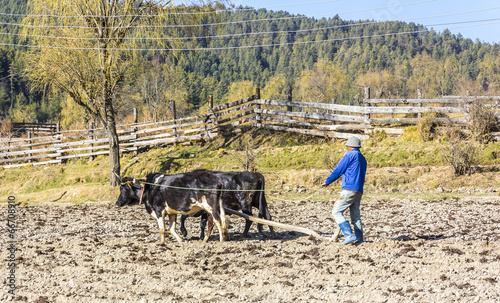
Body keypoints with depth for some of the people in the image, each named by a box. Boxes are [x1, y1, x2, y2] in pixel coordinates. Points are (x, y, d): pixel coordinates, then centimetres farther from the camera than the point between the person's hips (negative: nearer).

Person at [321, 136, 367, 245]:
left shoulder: (350, 155, -3)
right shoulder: (363, 158, 22)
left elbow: (338, 170, -3)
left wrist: (327, 182, 9)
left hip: (349, 190, -9)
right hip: (359, 191, 9)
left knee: (336, 212, -8)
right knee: (355, 216, 11)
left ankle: (349, 235, -17)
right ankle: (359, 239, 6)